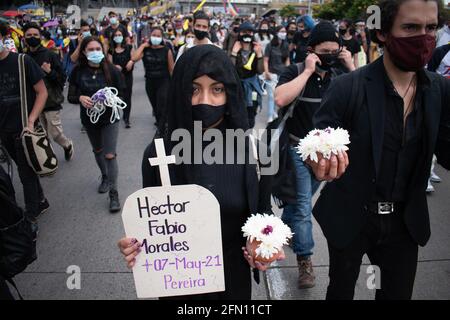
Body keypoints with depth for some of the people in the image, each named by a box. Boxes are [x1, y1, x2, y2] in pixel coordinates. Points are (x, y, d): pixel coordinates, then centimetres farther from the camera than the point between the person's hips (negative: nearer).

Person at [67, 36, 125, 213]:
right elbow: (71, 96, -5)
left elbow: (121, 95, -9)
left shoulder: (112, 70, -14)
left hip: (109, 117, -3)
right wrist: (81, 98, -27)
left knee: (110, 155, -8)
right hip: (89, 118, 3)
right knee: (97, 150, 22)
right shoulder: (78, 71, -9)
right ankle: (105, 177, 48)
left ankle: (113, 193, 2)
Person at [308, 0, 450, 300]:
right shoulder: (347, 87, -18)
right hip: (350, 218, -3)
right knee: (341, 290, 19)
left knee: (398, 294, 20)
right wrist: (320, 160, -40)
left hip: (406, 220, 4)